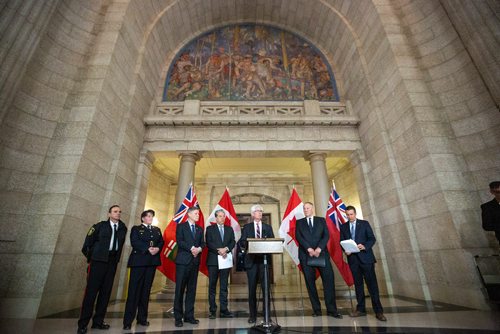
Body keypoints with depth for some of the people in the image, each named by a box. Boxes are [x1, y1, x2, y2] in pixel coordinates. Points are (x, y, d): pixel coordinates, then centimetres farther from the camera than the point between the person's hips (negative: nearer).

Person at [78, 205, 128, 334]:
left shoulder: (123, 228, 7)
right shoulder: (100, 226, -3)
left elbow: (120, 243, 12)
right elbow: (89, 241, -1)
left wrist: (116, 257, 8)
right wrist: (90, 256, 1)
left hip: (112, 261, 4)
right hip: (99, 259, -4)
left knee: (106, 291, 9)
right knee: (91, 290, -1)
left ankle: (98, 321, 21)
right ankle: (83, 323, 11)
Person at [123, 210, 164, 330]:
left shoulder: (157, 230, 18)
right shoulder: (136, 229, 6)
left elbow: (161, 242, 10)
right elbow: (134, 242, -9)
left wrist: (157, 248, -11)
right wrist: (148, 249, -18)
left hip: (152, 262, 4)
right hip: (138, 261, -4)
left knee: (146, 290, 8)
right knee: (134, 290, -3)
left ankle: (142, 318, 17)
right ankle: (128, 320, 4)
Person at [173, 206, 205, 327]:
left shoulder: (200, 229, 16)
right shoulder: (181, 226, 1)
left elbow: (202, 243, 8)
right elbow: (179, 241, -12)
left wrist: (199, 249, -13)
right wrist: (191, 248, -19)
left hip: (195, 261, 5)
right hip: (183, 261, -5)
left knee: (192, 289, 9)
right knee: (180, 289, 1)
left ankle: (189, 315, 18)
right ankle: (178, 317, 12)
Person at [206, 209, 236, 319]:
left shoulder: (230, 229, 13)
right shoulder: (210, 229, 4)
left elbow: (233, 242, 5)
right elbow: (208, 243, -6)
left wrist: (226, 249, -14)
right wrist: (219, 250, -17)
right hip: (213, 260, -2)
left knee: (224, 286, 7)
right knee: (212, 286, 5)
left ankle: (224, 310, 14)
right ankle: (212, 310, 14)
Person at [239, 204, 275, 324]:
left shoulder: (268, 227, 11)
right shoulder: (246, 227, 7)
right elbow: (242, 243, -1)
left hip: (264, 259, 1)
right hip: (251, 260, -1)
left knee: (266, 287, 3)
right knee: (252, 288, 6)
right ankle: (253, 315, 19)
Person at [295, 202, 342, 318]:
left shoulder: (321, 220, 12)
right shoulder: (299, 222, 12)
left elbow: (326, 235, 0)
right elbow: (298, 237, -2)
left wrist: (319, 248, -15)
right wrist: (309, 249, -15)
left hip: (321, 253, 0)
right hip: (306, 255, 0)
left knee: (329, 280, -6)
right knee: (310, 282, 3)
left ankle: (332, 309, 4)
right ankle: (316, 309, 13)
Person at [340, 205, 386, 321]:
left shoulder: (364, 223, 3)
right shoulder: (343, 227, 9)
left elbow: (372, 238, -2)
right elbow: (342, 242, 8)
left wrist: (364, 246, -20)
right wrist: (345, 250, -12)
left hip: (366, 257, -2)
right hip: (353, 258, 3)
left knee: (372, 283, -3)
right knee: (358, 284, 9)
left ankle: (378, 311, 6)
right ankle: (361, 309, 18)